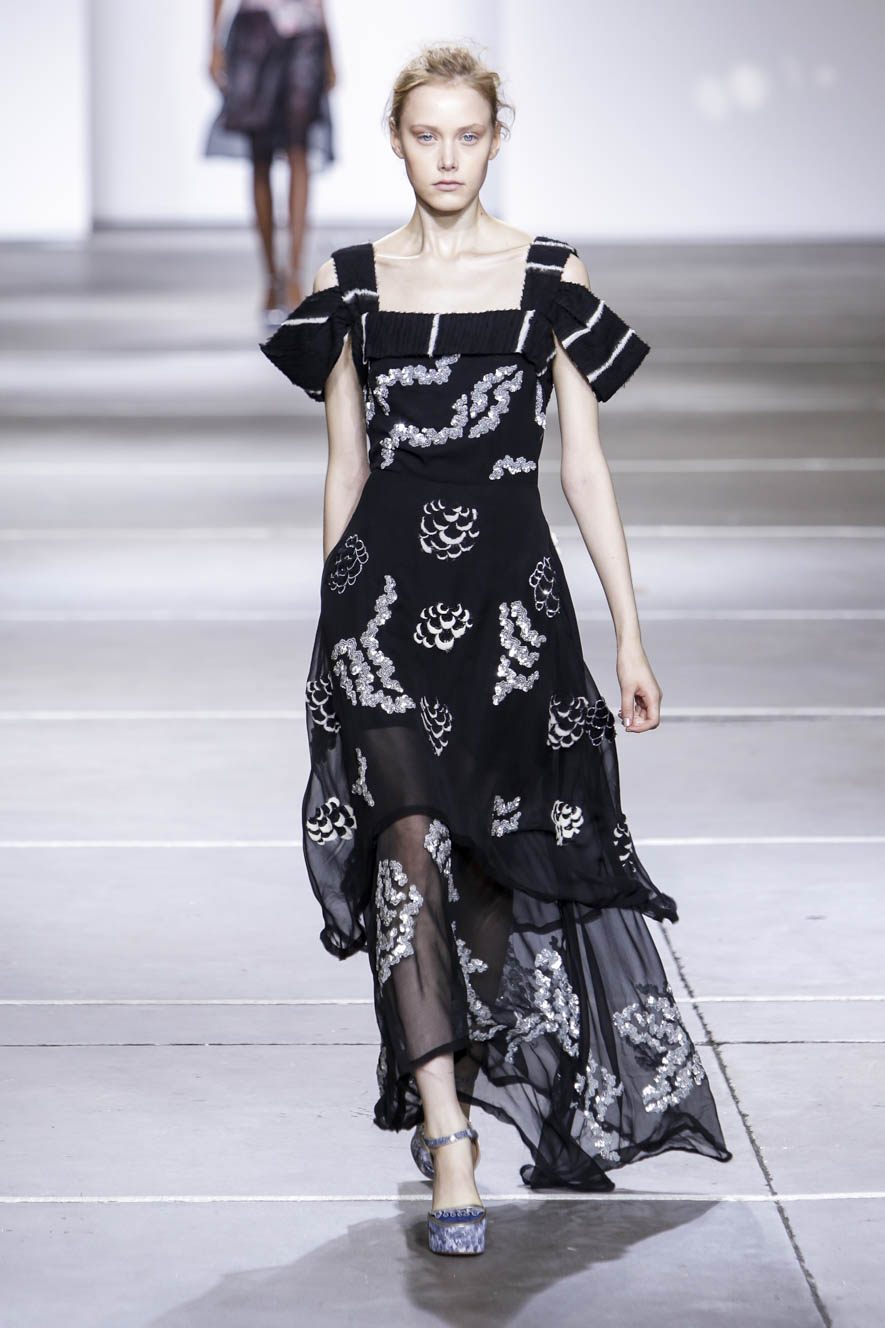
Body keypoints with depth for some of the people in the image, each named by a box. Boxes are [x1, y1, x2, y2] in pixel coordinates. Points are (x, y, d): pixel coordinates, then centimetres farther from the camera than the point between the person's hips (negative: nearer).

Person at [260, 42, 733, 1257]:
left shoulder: (550, 279, 4)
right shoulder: (352, 285, 6)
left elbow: (585, 470, 5)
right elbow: (345, 472, 12)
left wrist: (631, 636, 3)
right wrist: (337, 617, 13)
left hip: (512, 590, 1)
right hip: (387, 587, 0)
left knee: (495, 858, 7)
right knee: (411, 841, -15)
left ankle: (480, 1095, 28)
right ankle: (450, 1150, -18)